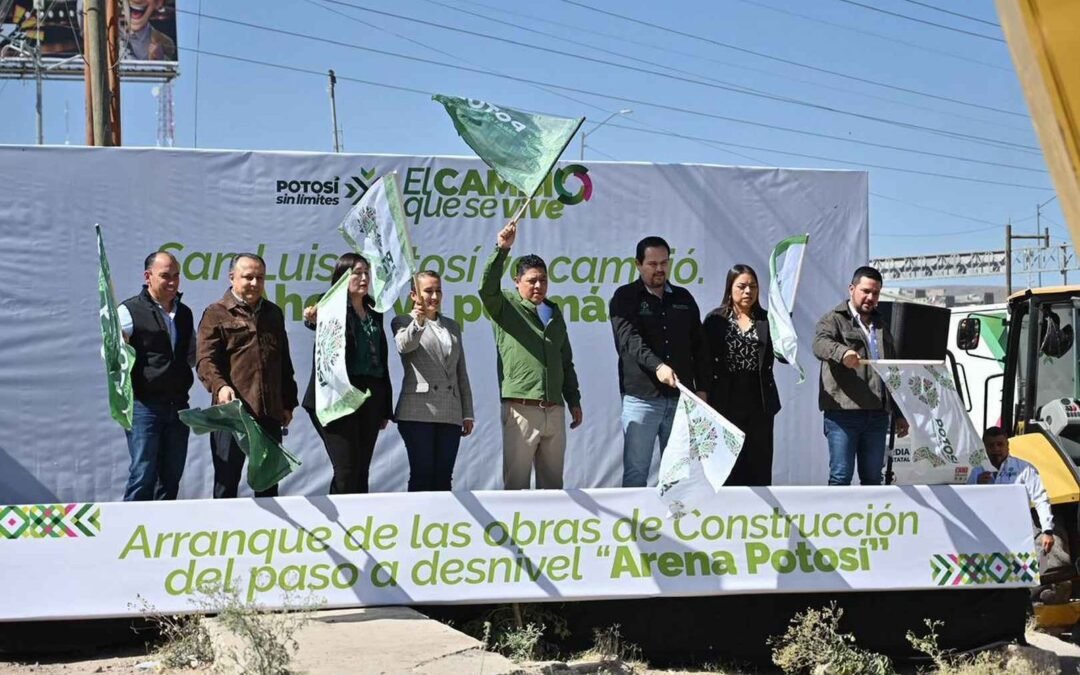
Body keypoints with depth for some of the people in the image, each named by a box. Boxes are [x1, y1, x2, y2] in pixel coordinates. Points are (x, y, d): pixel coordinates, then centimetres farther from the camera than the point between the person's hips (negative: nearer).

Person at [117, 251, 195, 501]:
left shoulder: (185, 314, 16)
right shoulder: (130, 311, -3)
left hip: (178, 404, 6)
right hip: (144, 404, -6)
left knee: (171, 477, 9)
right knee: (143, 476, -8)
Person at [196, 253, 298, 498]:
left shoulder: (273, 314, 18)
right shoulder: (216, 314, 1)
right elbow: (205, 360, -9)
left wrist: (288, 402, 18)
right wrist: (220, 386, -27)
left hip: (270, 413, 5)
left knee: (268, 483, 11)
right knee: (227, 482, 1)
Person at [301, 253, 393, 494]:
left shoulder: (374, 312, 18)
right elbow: (321, 321, -25)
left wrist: (385, 407, 16)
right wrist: (313, 319, -50)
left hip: (370, 399, 6)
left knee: (361, 471, 6)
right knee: (346, 472, -10)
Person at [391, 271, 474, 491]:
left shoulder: (452, 326, 20)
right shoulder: (403, 322, 5)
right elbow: (403, 346, -18)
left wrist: (467, 413, 14)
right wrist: (418, 322, -37)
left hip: (450, 415, 5)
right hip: (419, 412, -4)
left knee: (443, 478, 2)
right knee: (422, 476, -7)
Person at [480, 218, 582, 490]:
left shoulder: (554, 312, 19)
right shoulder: (505, 306, 4)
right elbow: (487, 286, -18)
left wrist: (574, 401, 18)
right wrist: (502, 250, -27)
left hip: (555, 410, 5)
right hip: (520, 408, -5)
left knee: (553, 482, 8)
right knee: (516, 482, -5)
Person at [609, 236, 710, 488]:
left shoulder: (684, 298, 13)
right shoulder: (625, 297, 0)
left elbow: (699, 347, 15)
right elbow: (629, 340, -17)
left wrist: (702, 388, 7)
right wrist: (657, 365, -33)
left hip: (680, 398, 4)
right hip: (641, 397, -4)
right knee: (635, 472, -1)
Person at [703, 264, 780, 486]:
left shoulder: (766, 319, 8)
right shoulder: (716, 320, 4)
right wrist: (705, 401, -5)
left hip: (759, 403, 1)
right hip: (727, 403, -1)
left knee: (760, 468, 2)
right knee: (730, 468, 1)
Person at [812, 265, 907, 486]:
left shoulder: (881, 324, 23)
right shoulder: (834, 319, 3)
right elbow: (820, 344, -21)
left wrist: (899, 414, 24)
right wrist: (842, 353, -43)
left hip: (877, 414, 6)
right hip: (843, 412, -6)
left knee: (872, 477, 8)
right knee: (841, 476, -8)